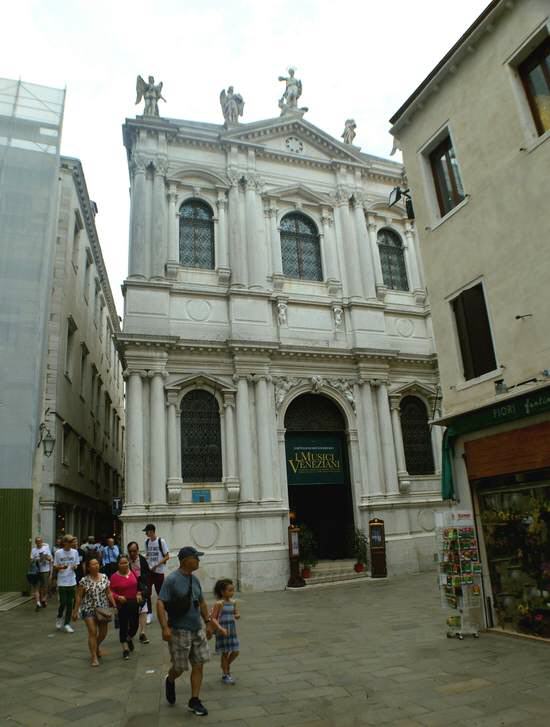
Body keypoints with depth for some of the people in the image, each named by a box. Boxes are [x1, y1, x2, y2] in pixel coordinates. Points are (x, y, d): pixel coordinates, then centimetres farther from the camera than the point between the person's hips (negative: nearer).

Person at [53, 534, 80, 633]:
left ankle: (67, 624, 16)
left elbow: (77, 565, 9)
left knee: (70, 603, 5)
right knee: (63, 603, -3)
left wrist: (75, 567, -13)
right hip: (62, 582, -2)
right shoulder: (58, 553, -5)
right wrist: (61, 567, -20)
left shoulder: (75, 552, 2)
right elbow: (55, 567, 0)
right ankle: (59, 618, 27)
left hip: (72, 582, 2)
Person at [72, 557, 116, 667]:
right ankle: (94, 657, 5)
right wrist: (75, 611, -5)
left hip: (103, 609, 3)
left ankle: (97, 647, 42)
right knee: (93, 632, -9)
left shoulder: (104, 577, -1)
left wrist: (114, 605, 0)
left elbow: (108, 593, 4)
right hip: (89, 609, -3)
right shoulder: (84, 580, -10)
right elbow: (79, 597, -4)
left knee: (103, 632, 11)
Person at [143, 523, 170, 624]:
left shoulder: (161, 541, -12)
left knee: (160, 592, 8)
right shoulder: (147, 542, 4)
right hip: (149, 570, 4)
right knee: (147, 592, -7)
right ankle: (149, 613, 4)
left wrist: (157, 565, -18)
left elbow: (167, 556, -10)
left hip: (159, 571, -4)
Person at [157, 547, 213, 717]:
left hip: (197, 630, 6)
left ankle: (194, 701, 19)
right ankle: (170, 681, 39)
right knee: (180, 667, 6)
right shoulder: (172, 580, -16)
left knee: (198, 666, 6)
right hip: (179, 631, -6)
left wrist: (208, 622, 16)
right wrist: (165, 627, -26)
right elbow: (160, 603, -20)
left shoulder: (195, 579, 6)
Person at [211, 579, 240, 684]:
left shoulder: (233, 602, 2)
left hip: (232, 631, 6)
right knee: (225, 653, 6)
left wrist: (237, 616, -12)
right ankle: (225, 675, 24)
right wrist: (221, 629, -24)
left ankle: (227, 666, 36)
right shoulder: (219, 603, -16)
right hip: (222, 631, -6)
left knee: (235, 652, 9)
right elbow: (213, 618, -16)